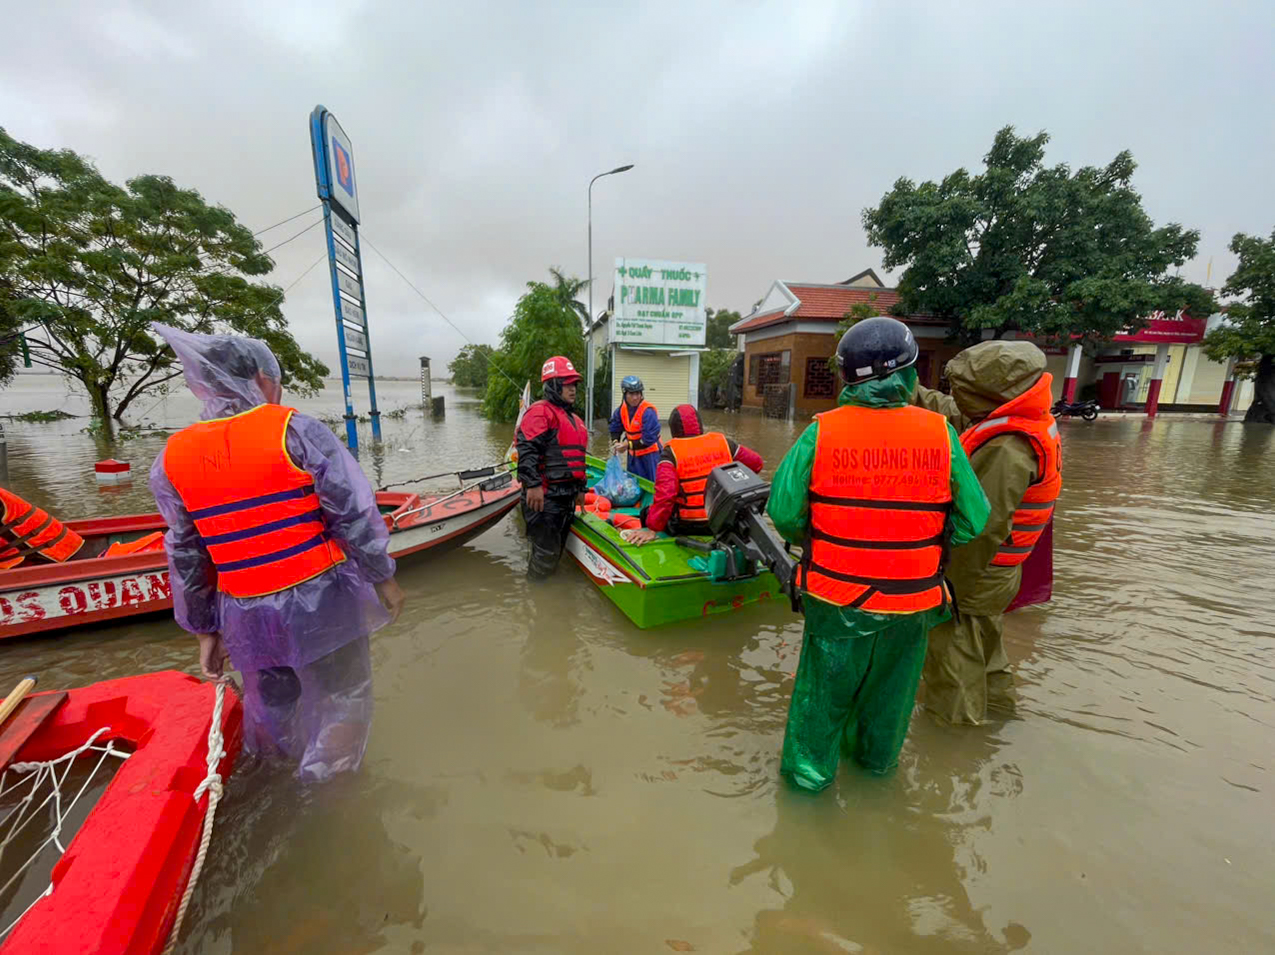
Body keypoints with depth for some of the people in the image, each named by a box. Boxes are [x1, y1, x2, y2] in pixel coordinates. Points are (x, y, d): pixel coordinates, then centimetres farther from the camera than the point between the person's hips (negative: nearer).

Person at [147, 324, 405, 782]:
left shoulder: (170, 460, 2)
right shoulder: (297, 431, -13)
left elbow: (186, 559, 7)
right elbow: (354, 513, -14)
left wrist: (204, 630, 17)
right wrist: (383, 578, -4)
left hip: (246, 618, 5)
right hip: (321, 604, -5)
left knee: (268, 706, 28)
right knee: (339, 702, 16)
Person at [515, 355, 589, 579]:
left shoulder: (574, 419, 21)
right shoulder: (540, 411, -10)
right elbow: (527, 450, -21)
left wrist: (580, 489, 26)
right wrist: (533, 484, -28)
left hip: (566, 495, 9)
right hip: (544, 495, -9)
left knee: (557, 549, 18)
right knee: (546, 551, -5)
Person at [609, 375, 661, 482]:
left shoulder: (648, 411, -23)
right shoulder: (622, 409, -2)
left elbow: (649, 439, -24)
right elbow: (615, 428, 13)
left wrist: (628, 445, -19)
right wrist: (615, 442, -5)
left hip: (650, 454, -7)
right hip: (633, 454, 7)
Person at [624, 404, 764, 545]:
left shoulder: (671, 452, -11)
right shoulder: (722, 442, 0)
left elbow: (664, 493, -23)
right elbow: (756, 463, 8)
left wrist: (652, 529, -20)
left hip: (688, 526, -4)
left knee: (647, 513, 18)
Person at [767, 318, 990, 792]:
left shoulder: (821, 431, -16)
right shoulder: (941, 434, -11)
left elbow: (782, 511, -15)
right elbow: (973, 520, -5)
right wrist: (925, 541, 12)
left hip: (834, 596, -1)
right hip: (911, 601, 2)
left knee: (825, 684, 19)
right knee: (889, 685, 26)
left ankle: (809, 769, 37)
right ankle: (876, 759, 50)